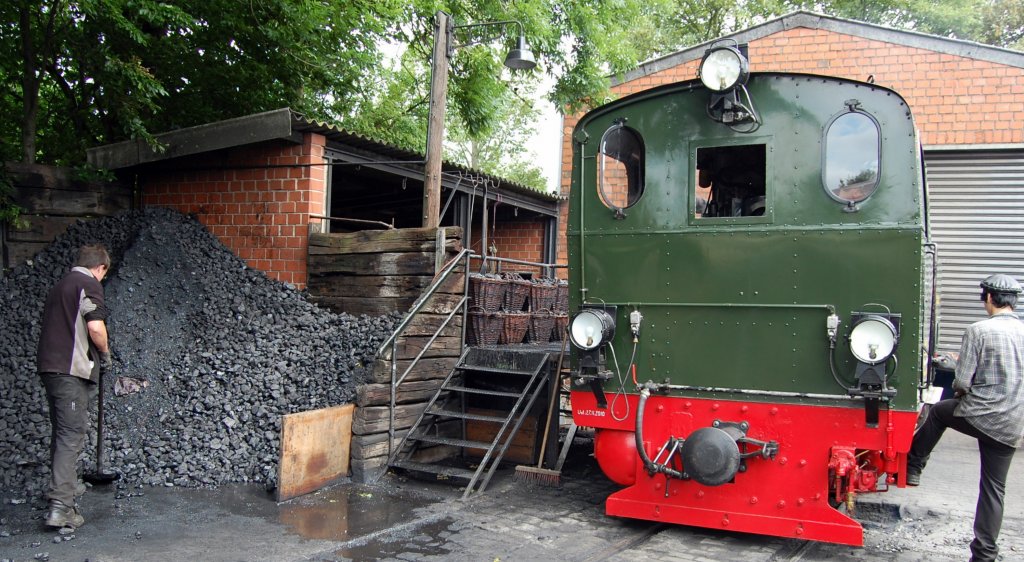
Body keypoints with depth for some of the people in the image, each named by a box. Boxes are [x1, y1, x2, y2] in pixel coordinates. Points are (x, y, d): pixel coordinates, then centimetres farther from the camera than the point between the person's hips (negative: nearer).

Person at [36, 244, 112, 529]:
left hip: (49, 365, 9)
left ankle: (65, 485, 36)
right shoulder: (89, 285, -7)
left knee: (62, 431, 21)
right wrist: (105, 353, -1)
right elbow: (95, 327, -19)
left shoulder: (59, 286, 20)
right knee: (72, 434, -10)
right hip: (71, 369, -9)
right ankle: (60, 505, -14)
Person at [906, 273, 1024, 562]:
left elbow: (962, 381, -13)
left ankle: (912, 468, 35)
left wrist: (961, 391, 9)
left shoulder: (978, 330, -13)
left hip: (978, 415, -4)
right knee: (994, 487, 11)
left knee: (939, 410, 27)